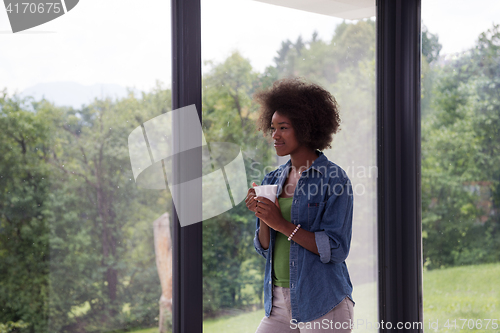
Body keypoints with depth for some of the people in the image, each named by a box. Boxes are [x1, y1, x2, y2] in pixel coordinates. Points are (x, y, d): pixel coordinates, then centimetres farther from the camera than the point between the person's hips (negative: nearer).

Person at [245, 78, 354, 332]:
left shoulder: (334, 180, -8)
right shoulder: (273, 180, 10)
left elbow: (335, 249, -14)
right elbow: (264, 248, 11)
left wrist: (282, 224, -19)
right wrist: (262, 217, -8)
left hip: (323, 304, -5)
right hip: (279, 301, 6)